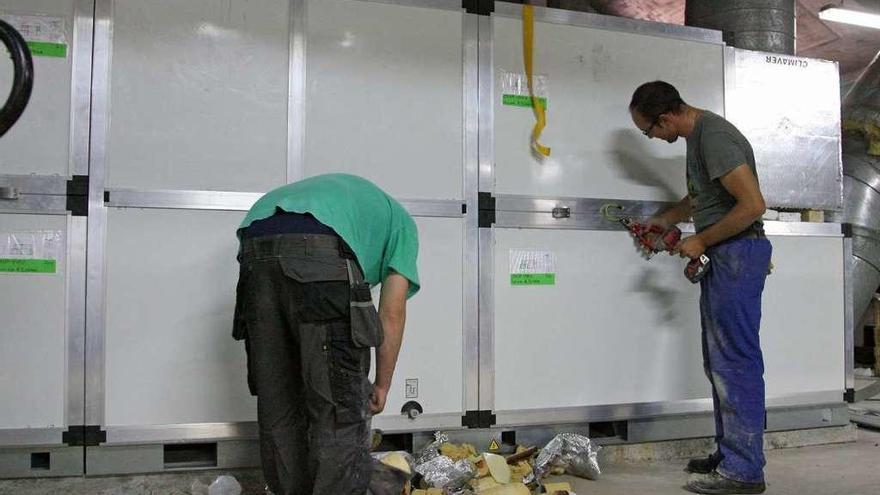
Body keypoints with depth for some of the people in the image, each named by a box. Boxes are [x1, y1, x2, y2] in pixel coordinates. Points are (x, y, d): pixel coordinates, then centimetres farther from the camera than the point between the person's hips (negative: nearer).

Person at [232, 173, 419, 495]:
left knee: (276, 408, 15)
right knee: (340, 411, 3)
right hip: (318, 250, -6)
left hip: (255, 247, 6)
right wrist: (382, 386, 29)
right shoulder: (401, 222, 29)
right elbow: (392, 315, 20)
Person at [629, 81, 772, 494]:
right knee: (719, 362, 13)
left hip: (738, 253, -10)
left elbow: (753, 204, -22)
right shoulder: (696, 134, 14)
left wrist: (700, 241, -14)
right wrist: (666, 219, 26)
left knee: (735, 361, -8)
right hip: (720, 257, 10)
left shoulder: (714, 137, -17)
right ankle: (729, 455, 22)